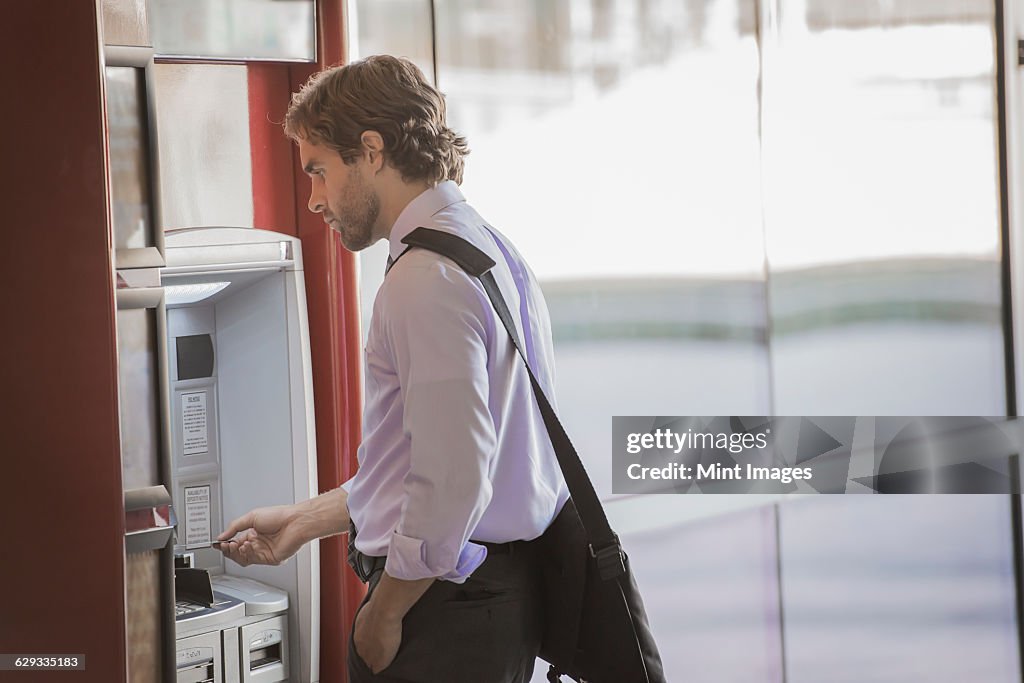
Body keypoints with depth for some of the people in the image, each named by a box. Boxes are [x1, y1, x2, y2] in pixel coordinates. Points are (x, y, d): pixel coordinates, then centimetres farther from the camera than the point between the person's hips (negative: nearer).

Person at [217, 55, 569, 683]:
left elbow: (453, 483, -24)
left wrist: (383, 613, -13)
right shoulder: (493, 251, 15)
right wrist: (304, 523, 23)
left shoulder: (427, 279, -18)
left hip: (444, 608, -10)